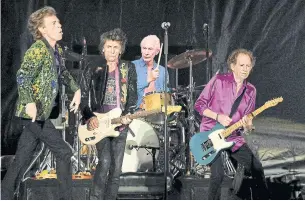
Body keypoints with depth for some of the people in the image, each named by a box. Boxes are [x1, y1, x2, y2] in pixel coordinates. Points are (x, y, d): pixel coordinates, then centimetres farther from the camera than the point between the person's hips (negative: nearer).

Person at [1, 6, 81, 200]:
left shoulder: (57, 50, 12)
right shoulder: (38, 50, -17)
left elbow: (63, 73, 30)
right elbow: (23, 77, -26)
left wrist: (76, 89, 20)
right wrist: (29, 102, -36)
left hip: (41, 113, 9)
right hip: (35, 113, -9)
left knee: (22, 159, 10)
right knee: (64, 152, -5)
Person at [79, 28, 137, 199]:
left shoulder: (128, 68, 9)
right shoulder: (93, 68, 4)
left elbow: (133, 95, 7)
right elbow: (83, 95, 2)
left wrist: (128, 114, -9)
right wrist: (89, 117, -9)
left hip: (120, 123, 3)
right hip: (99, 122, -3)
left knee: (116, 168, 3)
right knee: (105, 161, -19)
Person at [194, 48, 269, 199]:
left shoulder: (251, 91, 6)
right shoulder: (218, 81, -7)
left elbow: (248, 120, 9)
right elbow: (199, 104, -4)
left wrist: (247, 125, -15)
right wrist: (218, 116, -16)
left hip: (233, 138, 5)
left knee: (256, 168, 3)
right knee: (218, 174, -22)